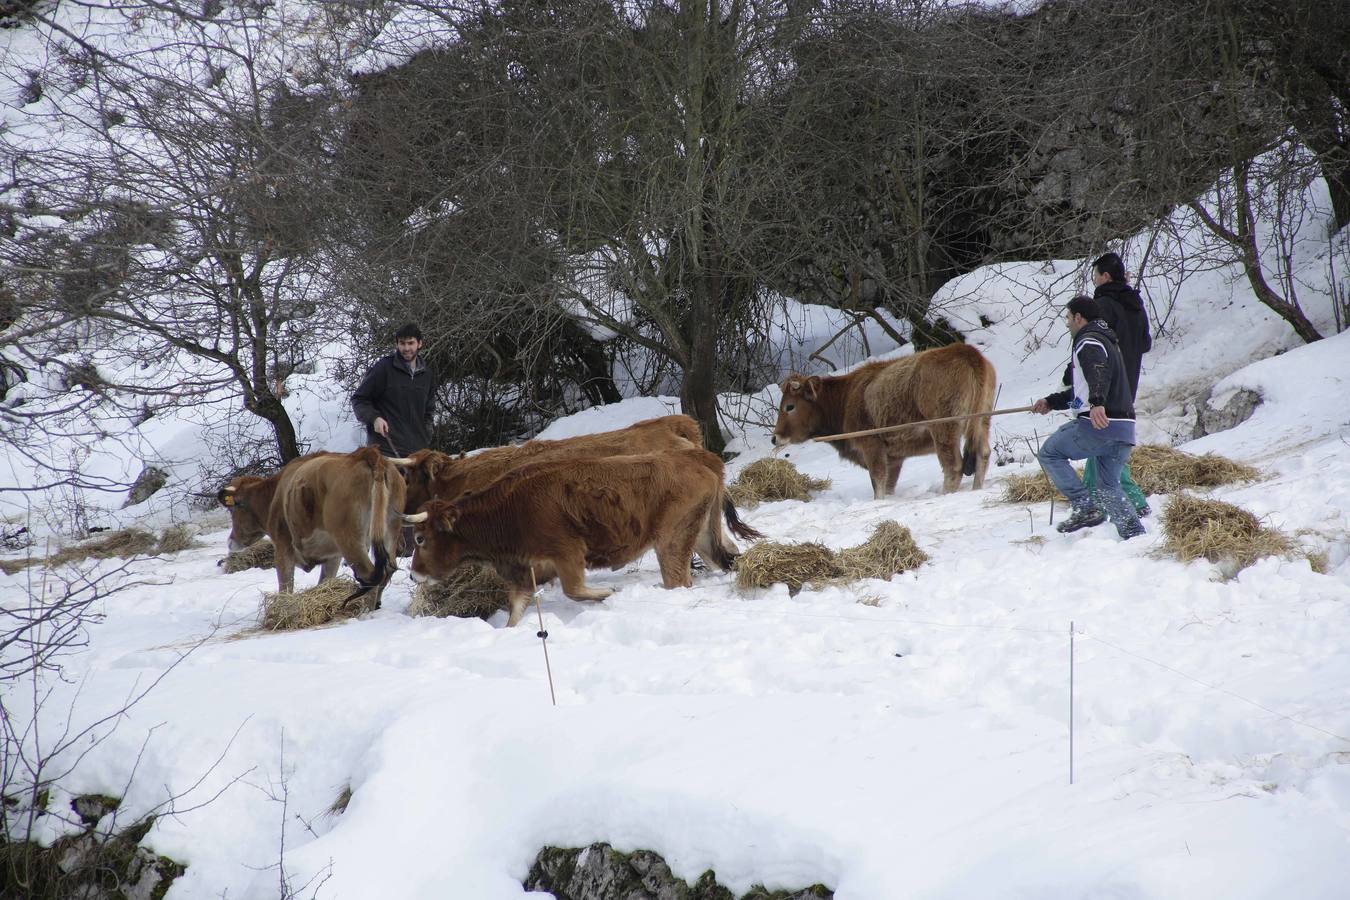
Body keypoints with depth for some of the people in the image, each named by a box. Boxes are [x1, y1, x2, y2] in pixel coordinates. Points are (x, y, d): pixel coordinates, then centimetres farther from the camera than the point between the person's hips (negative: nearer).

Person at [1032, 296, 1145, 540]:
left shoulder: (1089, 341, -5)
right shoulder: (1107, 342, 27)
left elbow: (1098, 372, -28)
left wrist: (1097, 403, -45)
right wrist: (1051, 402, 40)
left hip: (1099, 424, -9)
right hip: (1124, 428, 9)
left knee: (1050, 453, 7)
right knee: (1109, 487, 17)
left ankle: (1085, 508, -6)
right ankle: (1136, 535, 4)